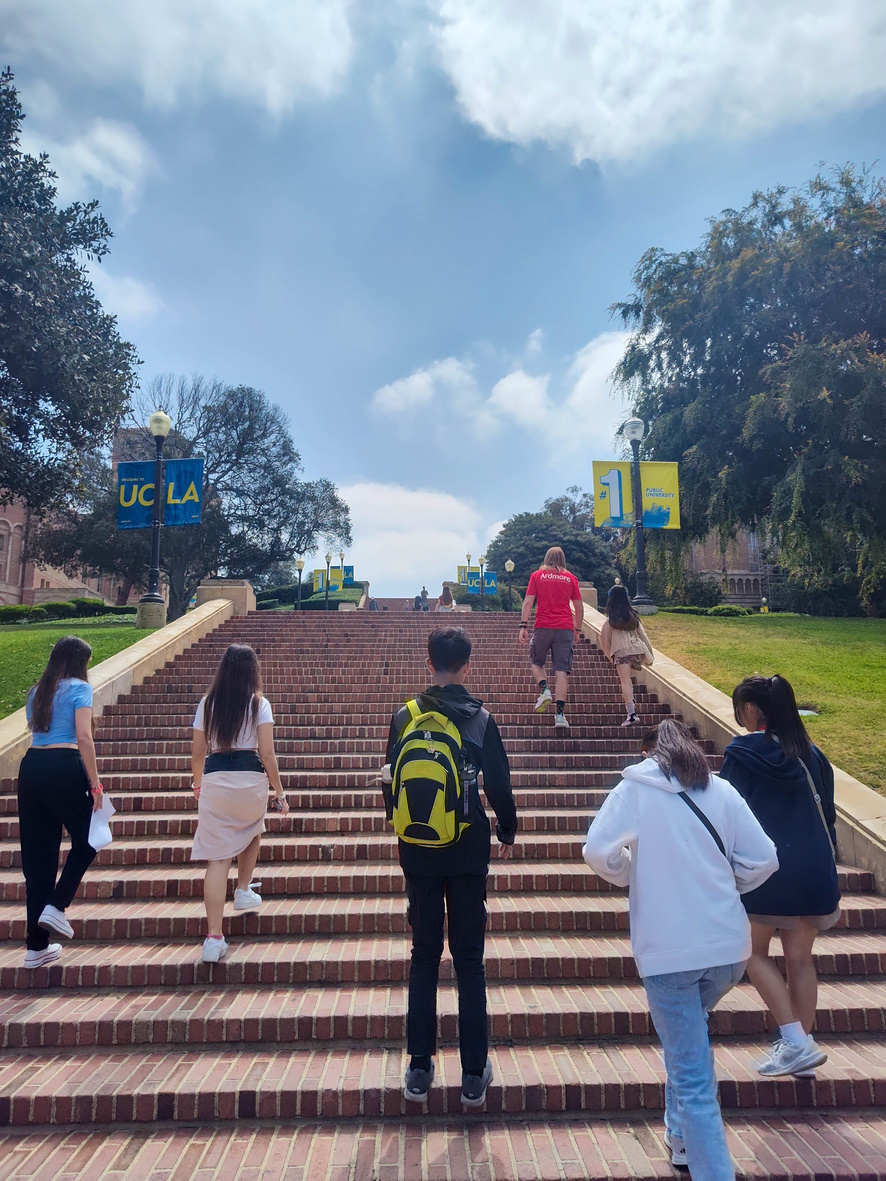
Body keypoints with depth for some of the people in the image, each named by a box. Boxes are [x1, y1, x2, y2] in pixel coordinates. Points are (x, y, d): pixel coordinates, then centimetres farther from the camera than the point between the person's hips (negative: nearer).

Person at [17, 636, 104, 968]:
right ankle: (56, 905, 0)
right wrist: (95, 784, -10)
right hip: (64, 768, -7)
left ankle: (36, 946, 15)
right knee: (86, 842, 15)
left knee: (37, 855, 10)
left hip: (30, 767, 7)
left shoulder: (36, 692, 19)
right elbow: (83, 737, -12)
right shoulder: (79, 688, -1)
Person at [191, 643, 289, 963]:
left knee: (217, 857, 2)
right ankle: (244, 891, 35)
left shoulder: (207, 703, 7)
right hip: (251, 778, -1)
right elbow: (267, 754, -7)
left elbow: (197, 753, 10)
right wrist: (279, 793, 0)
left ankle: (214, 936, -2)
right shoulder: (259, 703, -1)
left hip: (214, 779, 1)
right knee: (252, 831, 32)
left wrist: (198, 784, 28)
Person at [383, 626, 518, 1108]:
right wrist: (507, 831, 14)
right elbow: (499, 785, -4)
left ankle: (419, 1068, 21)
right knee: (470, 960, 10)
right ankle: (474, 1073, 17)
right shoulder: (481, 719, -8)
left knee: (424, 956, 15)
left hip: (418, 851, 2)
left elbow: (390, 780, 3)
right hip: (468, 853, -1)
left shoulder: (404, 717, -4)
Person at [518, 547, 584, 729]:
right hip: (565, 628, 1)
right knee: (562, 670, -2)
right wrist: (578, 629, 22)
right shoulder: (571, 578, 12)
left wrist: (523, 626, -1)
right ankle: (560, 714, -8)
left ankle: (544, 690, -6)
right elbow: (579, 607, 12)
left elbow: (528, 601, 0)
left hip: (543, 627, -1)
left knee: (536, 662, 20)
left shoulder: (537, 575, 9)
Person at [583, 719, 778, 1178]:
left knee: (692, 1077, 3)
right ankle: (681, 1135, 40)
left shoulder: (635, 789, -2)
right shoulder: (721, 790, 5)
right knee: (688, 1034, 30)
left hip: (667, 950, -5)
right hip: (729, 947, 5)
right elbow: (762, 860, 2)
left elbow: (598, 852, -12)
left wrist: (629, 873, 8)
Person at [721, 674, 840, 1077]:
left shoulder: (740, 754, -8)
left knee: (754, 951, 11)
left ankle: (796, 1042, 3)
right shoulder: (809, 754, 7)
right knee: (800, 958, 14)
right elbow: (827, 813, 12)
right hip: (815, 869, 5)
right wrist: (827, 870, 22)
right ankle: (801, 1046, 21)